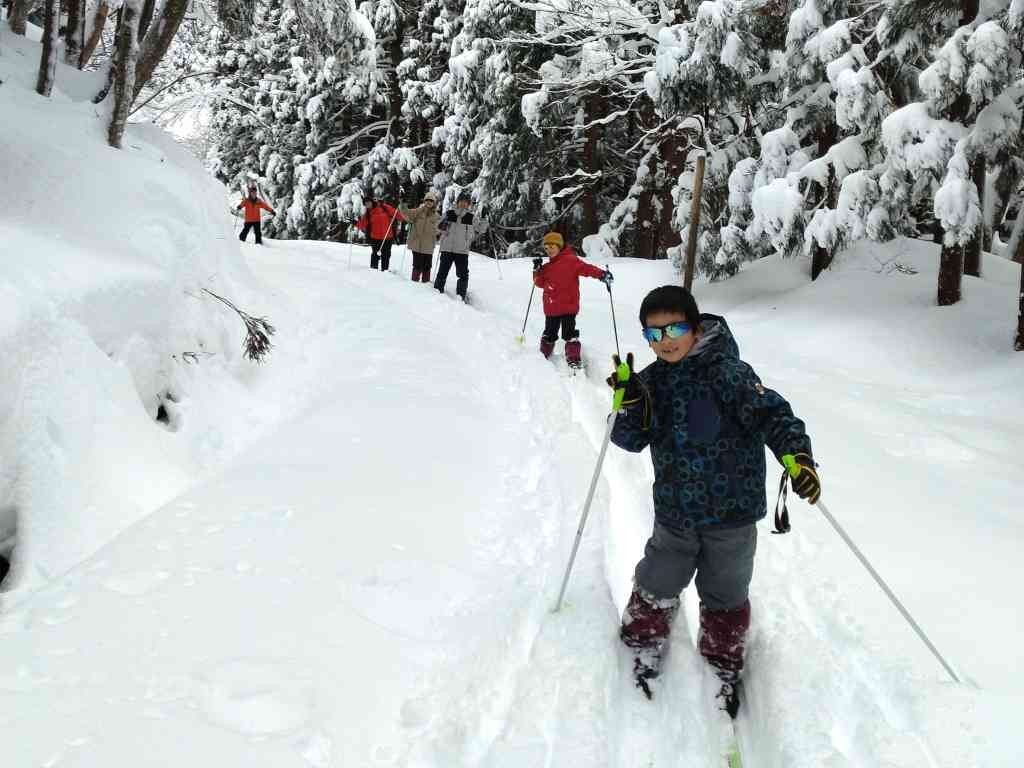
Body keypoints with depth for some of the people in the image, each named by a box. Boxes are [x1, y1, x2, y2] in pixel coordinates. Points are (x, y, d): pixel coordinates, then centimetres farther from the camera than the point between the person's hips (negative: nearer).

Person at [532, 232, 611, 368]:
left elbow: (585, 268, -19)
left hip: (568, 307, -7)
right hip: (551, 308, 7)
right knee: (549, 335, 19)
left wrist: (602, 274, -34)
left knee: (569, 335, -8)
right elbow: (540, 283, 21)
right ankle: (543, 356, 33)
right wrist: (537, 270, 5)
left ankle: (574, 360, -4)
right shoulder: (548, 267, 16)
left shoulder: (570, 260, -7)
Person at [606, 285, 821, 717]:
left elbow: (769, 412, -22)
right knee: (656, 585, 14)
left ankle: (724, 664, 37)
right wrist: (629, 401, -16)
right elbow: (631, 440, 3)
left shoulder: (726, 371, -14)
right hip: (675, 514, 4)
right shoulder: (652, 381, 2)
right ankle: (645, 642, 41)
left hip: (731, 511, -3)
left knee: (724, 595, 14)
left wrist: (797, 454, -38)